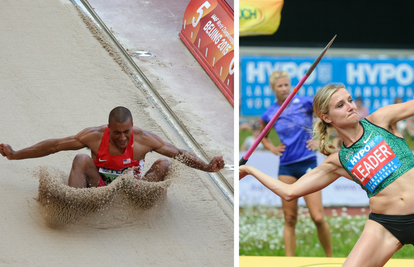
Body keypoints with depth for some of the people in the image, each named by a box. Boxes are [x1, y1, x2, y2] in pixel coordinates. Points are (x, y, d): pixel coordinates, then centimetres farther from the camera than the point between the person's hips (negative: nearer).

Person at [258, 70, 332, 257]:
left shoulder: (304, 103, -4)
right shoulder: (270, 114, 6)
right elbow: (263, 136, 26)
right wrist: (272, 148, 6)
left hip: (308, 164, -2)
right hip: (286, 167, 3)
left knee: (318, 218, -10)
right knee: (289, 219, 2)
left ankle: (330, 259, 4)